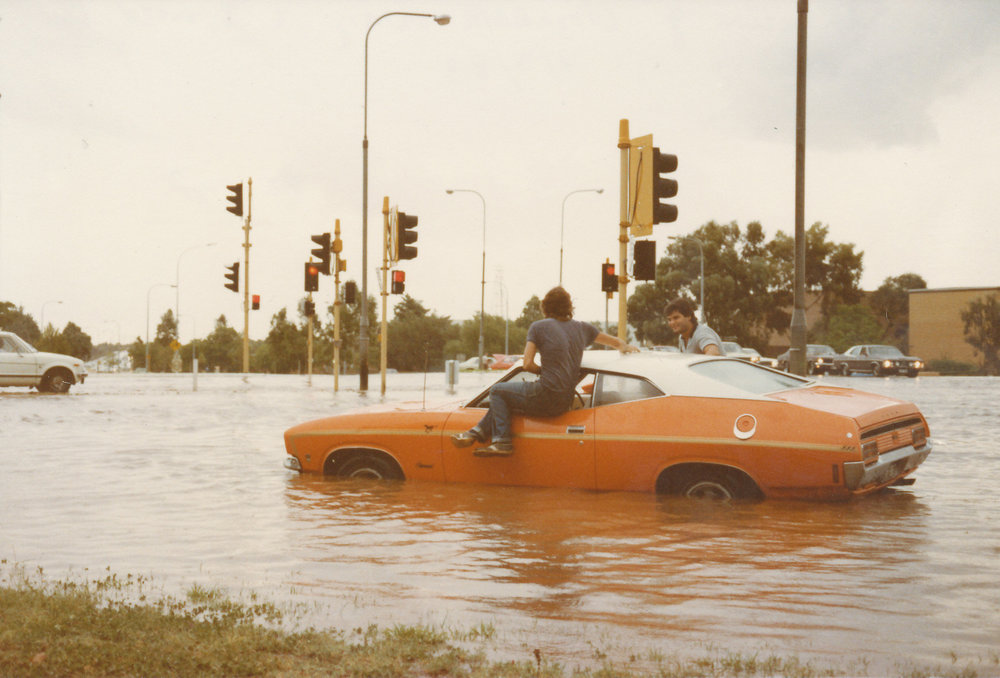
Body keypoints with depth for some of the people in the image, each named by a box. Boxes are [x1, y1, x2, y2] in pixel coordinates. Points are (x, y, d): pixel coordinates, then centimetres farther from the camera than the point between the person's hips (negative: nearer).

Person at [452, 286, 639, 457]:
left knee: (497, 391, 15)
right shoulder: (582, 328, 12)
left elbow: (528, 365, -7)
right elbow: (617, 342, 25)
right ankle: (477, 432, 23)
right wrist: (627, 347, 48)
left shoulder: (538, 327, -2)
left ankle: (503, 441, 5)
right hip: (565, 403, 7)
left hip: (545, 396, -7)